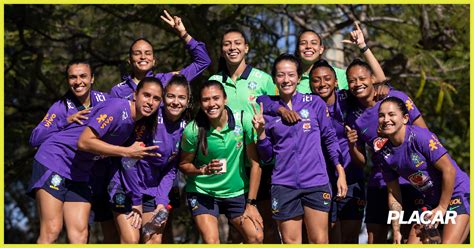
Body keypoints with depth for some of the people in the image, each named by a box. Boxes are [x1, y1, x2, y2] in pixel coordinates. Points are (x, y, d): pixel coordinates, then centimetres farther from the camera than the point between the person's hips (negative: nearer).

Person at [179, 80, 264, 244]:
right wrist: (204, 170, -22)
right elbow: (184, 165, -1)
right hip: (202, 193, -2)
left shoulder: (243, 121, -14)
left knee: (256, 237, -11)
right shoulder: (193, 130, -15)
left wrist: (251, 203, -8)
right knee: (211, 242, -18)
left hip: (237, 192, 2)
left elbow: (255, 163, -8)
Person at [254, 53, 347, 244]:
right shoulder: (268, 109, 5)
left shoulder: (315, 103, 2)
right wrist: (260, 132, -8)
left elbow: (330, 139, 7)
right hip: (284, 184, 1)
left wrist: (341, 173, 2)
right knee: (290, 242, 4)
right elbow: (266, 156, 8)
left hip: (316, 183, -1)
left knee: (319, 241, 0)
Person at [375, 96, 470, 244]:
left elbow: (449, 170, -19)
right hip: (431, 201, 7)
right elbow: (393, 193, 6)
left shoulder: (420, 136, -21)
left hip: (458, 194, -7)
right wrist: (396, 231, 4)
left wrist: (442, 208, -14)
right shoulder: (383, 155, -2)